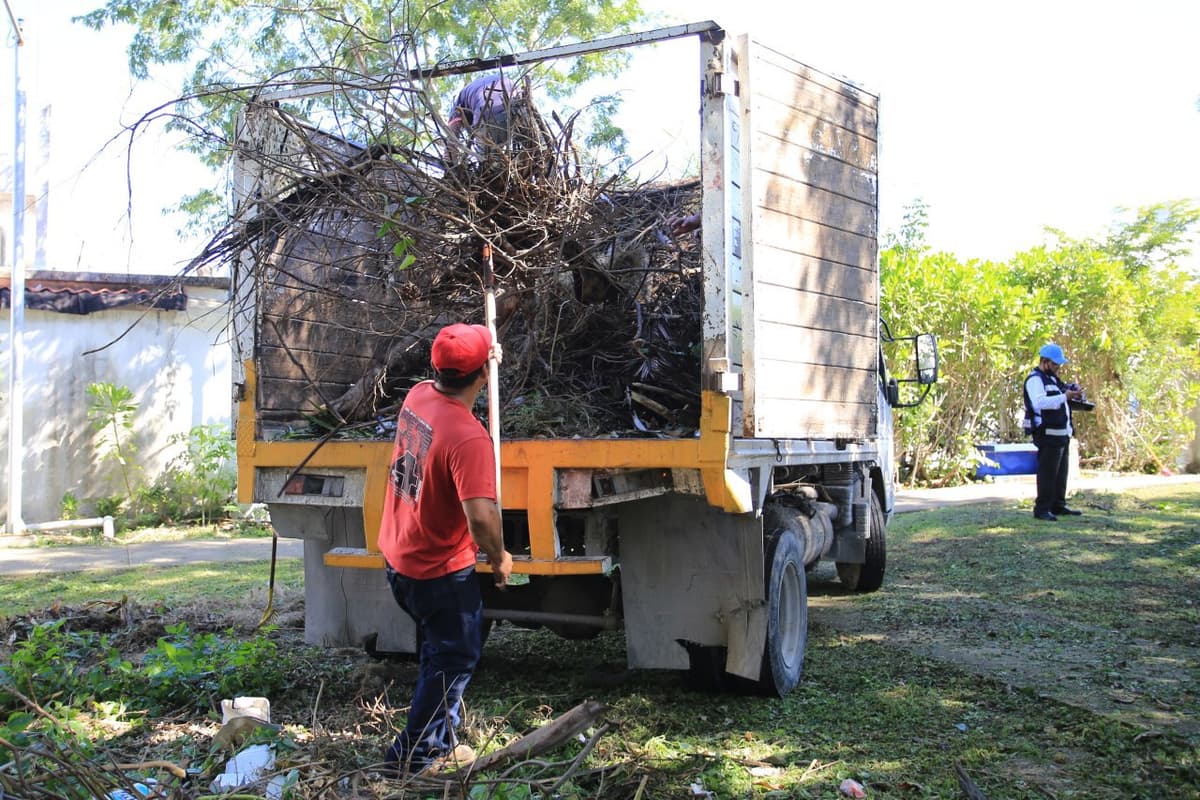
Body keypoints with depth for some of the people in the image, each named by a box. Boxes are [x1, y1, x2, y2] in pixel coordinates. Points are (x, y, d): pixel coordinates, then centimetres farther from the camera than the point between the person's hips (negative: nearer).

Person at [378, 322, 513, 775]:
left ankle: (436, 736, 36)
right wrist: (499, 558, -16)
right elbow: (481, 516, -34)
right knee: (455, 659, 10)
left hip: (399, 556, 8)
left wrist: (484, 355, 24)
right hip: (439, 572, -8)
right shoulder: (468, 437, -29)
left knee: (439, 649, 24)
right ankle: (418, 754, 18)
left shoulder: (418, 396, -5)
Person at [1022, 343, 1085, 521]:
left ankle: (1058, 505, 22)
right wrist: (1065, 396, -31)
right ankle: (1042, 509, -6)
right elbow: (1040, 402, -28)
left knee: (1061, 472, 14)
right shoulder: (1035, 380, -11)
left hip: (1062, 433, 10)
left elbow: (1060, 401, 28)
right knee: (1047, 473, -9)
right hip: (1048, 434, -10)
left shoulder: (1053, 379, 20)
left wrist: (1073, 393, 8)